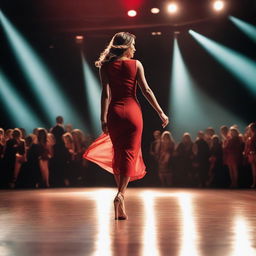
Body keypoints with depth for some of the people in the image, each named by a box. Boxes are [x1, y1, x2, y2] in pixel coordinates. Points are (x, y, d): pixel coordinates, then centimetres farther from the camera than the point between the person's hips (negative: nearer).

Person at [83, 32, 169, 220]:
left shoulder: (106, 66, 2)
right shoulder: (136, 64, 0)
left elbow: (106, 93, -5)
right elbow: (146, 90, -2)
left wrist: (103, 118, -5)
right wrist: (161, 113, 4)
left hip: (114, 112, 2)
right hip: (132, 111, -2)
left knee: (117, 154, 16)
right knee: (130, 155, -1)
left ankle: (121, 192, 23)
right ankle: (120, 194, -18)